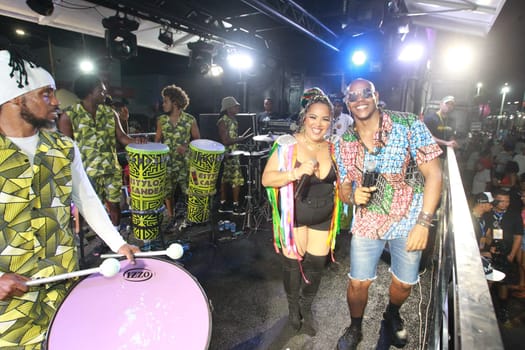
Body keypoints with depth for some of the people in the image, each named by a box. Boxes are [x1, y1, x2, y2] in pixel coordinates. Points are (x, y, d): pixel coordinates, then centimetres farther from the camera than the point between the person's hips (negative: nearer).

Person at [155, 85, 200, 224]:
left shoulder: (190, 120, -5)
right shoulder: (161, 120, 3)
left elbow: (197, 140, 3)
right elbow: (157, 140, 10)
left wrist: (187, 147, -15)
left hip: (185, 162, -2)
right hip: (167, 163, 3)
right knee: (168, 192, 9)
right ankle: (171, 217, 27)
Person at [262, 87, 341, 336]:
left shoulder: (332, 148, -2)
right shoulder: (288, 145, -16)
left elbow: (338, 180, 14)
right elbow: (266, 179, -21)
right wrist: (297, 172, -34)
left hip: (323, 217, 4)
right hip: (294, 214, -4)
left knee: (316, 265, 13)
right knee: (293, 262, 10)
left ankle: (306, 308, 40)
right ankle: (293, 307, 40)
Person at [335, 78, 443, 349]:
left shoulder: (408, 125, -12)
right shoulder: (343, 144, -4)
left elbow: (433, 174, -12)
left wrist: (423, 223, -18)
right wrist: (352, 196, -18)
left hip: (409, 221, -1)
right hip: (367, 222, 1)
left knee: (404, 283, 15)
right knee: (358, 283, 6)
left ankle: (392, 315, 50)